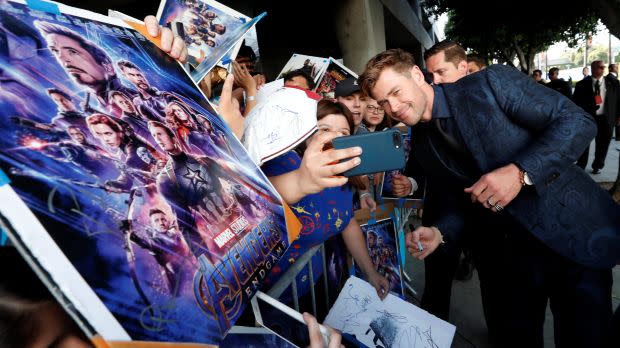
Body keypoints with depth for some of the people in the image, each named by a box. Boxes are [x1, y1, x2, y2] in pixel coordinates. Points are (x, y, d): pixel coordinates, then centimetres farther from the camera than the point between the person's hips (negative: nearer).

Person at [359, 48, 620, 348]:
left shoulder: (490, 83, -14)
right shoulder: (422, 145, 2)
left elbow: (577, 121, -15)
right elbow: (453, 198, 8)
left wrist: (520, 172, -28)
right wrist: (439, 232, -12)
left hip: (574, 232, -4)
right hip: (505, 253, 4)